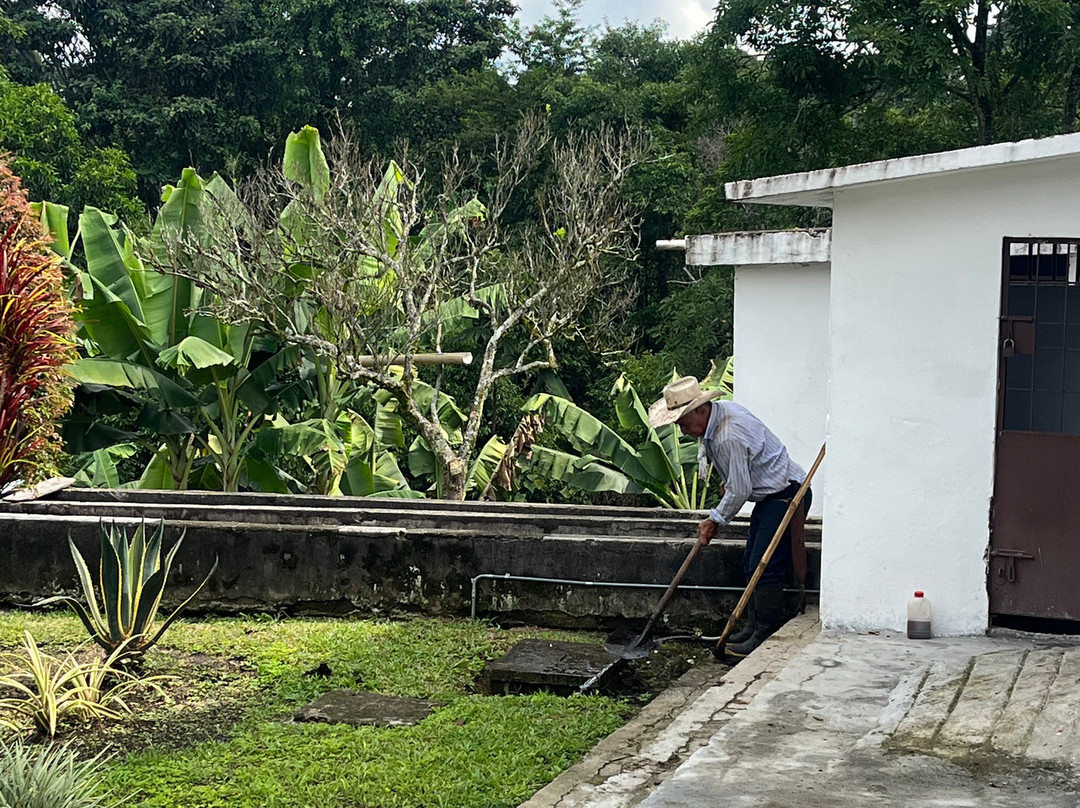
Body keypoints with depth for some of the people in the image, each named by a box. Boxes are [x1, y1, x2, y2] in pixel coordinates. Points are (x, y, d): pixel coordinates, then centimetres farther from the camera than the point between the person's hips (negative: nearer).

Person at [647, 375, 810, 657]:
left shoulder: (730, 436, -28)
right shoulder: (720, 410, 2)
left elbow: (739, 491, -21)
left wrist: (714, 520, -7)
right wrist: (727, 483, 24)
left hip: (787, 495, -11)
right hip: (769, 495, 11)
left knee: (765, 567, -13)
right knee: (752, 565, 12)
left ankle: (766, 636, -8)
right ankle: (754, 626, 20)